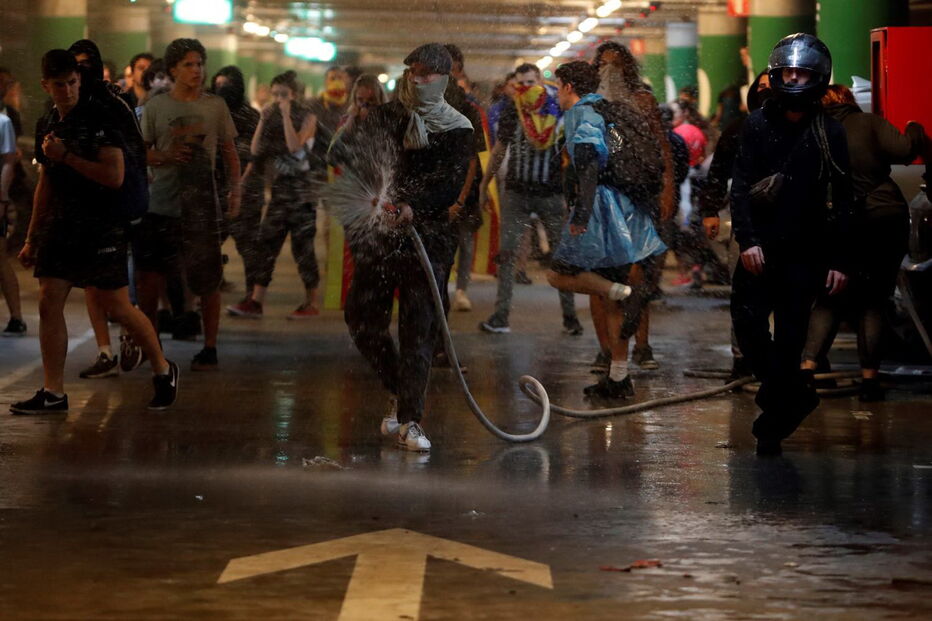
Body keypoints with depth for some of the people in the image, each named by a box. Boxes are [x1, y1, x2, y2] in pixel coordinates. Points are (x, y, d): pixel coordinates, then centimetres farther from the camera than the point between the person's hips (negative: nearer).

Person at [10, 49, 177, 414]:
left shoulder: (99, 120, -10)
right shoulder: (46, 125, 12)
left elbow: (114, 176, -18)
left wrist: (66, 156, -20)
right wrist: (32, 239, 21)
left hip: (102, 229, -6)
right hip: (60, 229, 6)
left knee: (117, 308, -2)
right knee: (48, 305, 0)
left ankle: (163, 370, 19)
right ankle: (53, 393, 5)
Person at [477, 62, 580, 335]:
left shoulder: (556, 111, -5)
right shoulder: (510, 114, 5)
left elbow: (540, 143, -17)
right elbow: (499, 150, 17)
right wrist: (484, 185, 21)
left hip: (552, 192, -2)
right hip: (516, 191, 3)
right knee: (506, 253, -4)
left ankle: (570, 316, 12)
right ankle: (501, 317, -2)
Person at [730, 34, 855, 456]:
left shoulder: (829, 134, 1)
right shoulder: (758, 124, 5)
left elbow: (843, 202, 2)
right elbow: (741, 185, 1)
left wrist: (840, 261, -3)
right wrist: (747, 240, -11)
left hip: (804, 254, -2)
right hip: (760, 247, 2)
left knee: (788, 340, 0)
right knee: (748, 326, -9)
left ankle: (772, 428, 9)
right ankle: (796, 396, 10)